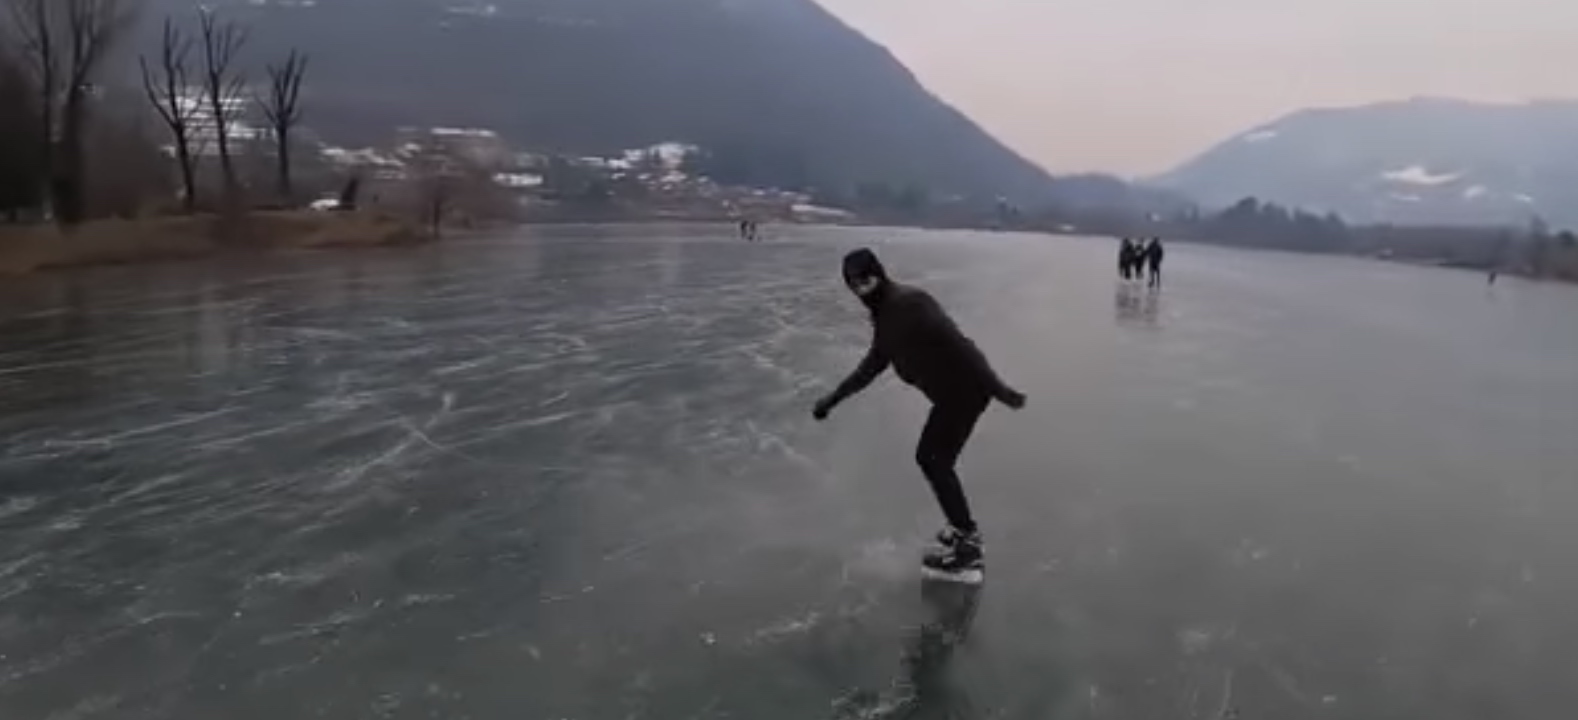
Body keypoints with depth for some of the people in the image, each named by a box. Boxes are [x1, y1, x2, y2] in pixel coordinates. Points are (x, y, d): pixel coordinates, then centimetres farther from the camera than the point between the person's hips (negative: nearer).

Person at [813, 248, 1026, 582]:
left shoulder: (909, 302, -20)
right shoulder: (884, 313, 12)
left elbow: (957, 343, -26)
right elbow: (874, 363, 25)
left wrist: (997, 388, -29)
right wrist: (834, 398, 26)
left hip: (966, 389, -10)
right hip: (951, 391, 10)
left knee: (936, 461, -9)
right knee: (930, 458, 19)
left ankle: (968, 553, -5)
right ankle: (964, 529, 33)